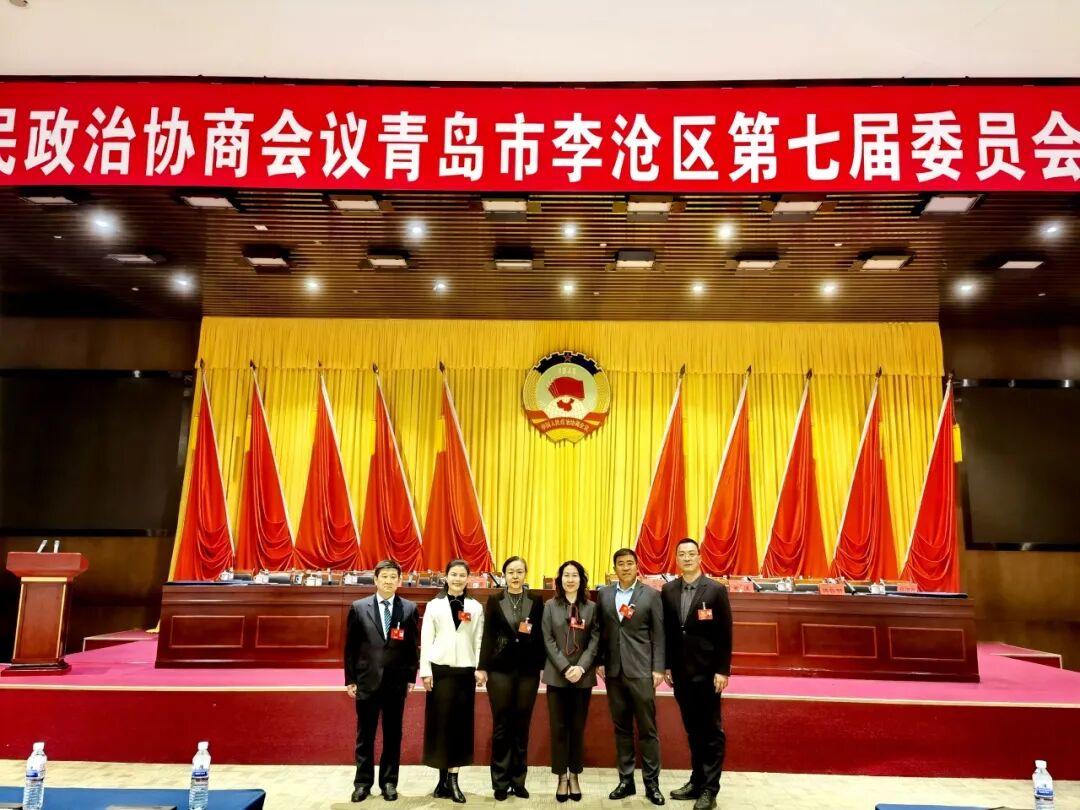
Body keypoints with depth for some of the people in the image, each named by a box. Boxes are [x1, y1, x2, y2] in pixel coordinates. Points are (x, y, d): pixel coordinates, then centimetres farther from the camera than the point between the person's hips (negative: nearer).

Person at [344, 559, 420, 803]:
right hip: (367, 680, 0)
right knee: (365, 735, 9)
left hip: (396, 682, 0)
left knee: (393, 734, 9)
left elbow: (413, 646, 3)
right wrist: (350, 679, -1)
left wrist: (411, 677, 0)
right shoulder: (359, 607, 0)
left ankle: (389, 782, 22)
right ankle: (363, 782, 22)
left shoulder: (409, 609, 0)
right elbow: (351, 646, 2)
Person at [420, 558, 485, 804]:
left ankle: (453, 780, 10)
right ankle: (443, 779, 12)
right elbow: (426, 640, 1)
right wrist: (425, 671, -5)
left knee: (461, 724, 3)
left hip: (465, 671, 1)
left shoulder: (475, 607, 6)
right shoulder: (434, 605, 3)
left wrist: (480, 669, -4)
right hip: (439, 669, -1)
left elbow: (479, 641, 4)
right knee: (440, 722, 2)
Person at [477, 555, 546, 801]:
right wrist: (482, 667, -3)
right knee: (501, 725, 4)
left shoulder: (536, 600, 4)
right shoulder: (494, 601, 3)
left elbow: (542, 634, 4)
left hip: (528, 669, 1)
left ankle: (518, 781, 18)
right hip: (500, 668, -1)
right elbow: (487, 635, 1)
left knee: (522, 725, 7)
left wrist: (543, 666, -1)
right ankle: (500, 782, 14)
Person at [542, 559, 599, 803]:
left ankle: (574, 775, 17)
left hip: (583, 676, 0)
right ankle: (562, 776, 13)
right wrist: (565, 668, -12)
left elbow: (595, 640, -2)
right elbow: (548, 640, -3)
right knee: (558, 727, 3)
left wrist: (581, 667, -14)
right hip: (557, 675, 0)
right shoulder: (550, 606, 3)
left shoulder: (591, 607, 3)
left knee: (578, 727, 6)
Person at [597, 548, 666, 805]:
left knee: (647, 728, 2)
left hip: (641, 670, -3)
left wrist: (658, 669, -7)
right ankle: (626, 780, 20)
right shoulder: (604, 594, 7)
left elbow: (659, 635, -2)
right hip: (613, 671, 3)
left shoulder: (651, 595, -2)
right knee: (621, 728, 10)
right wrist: (599, 662, 2)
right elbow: (600, 631, 8)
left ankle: (651, 782, 13)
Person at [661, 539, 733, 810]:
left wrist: (722, 671, -11)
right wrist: (667, 666, 6)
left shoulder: (716, 590, -7)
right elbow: (666, 632, 8)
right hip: (681, 672, 4)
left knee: (711, 730, 4)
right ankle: (697, 781, 24)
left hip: (706, 672, -4)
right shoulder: (668, 591, 4)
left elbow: (725, 634, -7)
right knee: (692, 729, 13)